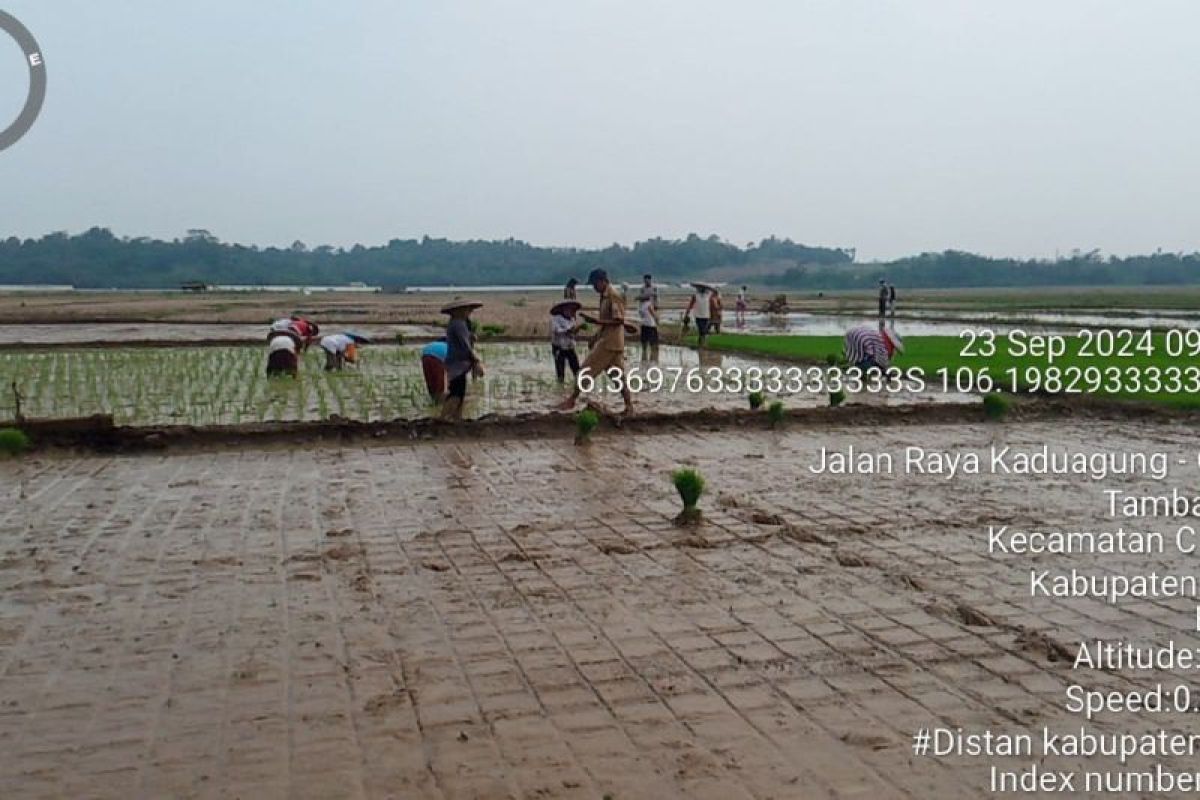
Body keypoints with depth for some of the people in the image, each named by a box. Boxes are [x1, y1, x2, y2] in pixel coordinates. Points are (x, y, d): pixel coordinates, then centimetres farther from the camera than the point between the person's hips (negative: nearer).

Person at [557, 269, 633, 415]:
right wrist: (596, 336, 21)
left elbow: (619, 320, -20)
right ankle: (629, 406, 10)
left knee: (587, 370, -5)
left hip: (609, 342, -10)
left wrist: (597, 321, -23)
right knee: (617, 375, 9)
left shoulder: (613, 295, -15)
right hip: (610, 341, 10)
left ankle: (572, 399, 2)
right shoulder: (605, 296, 15)